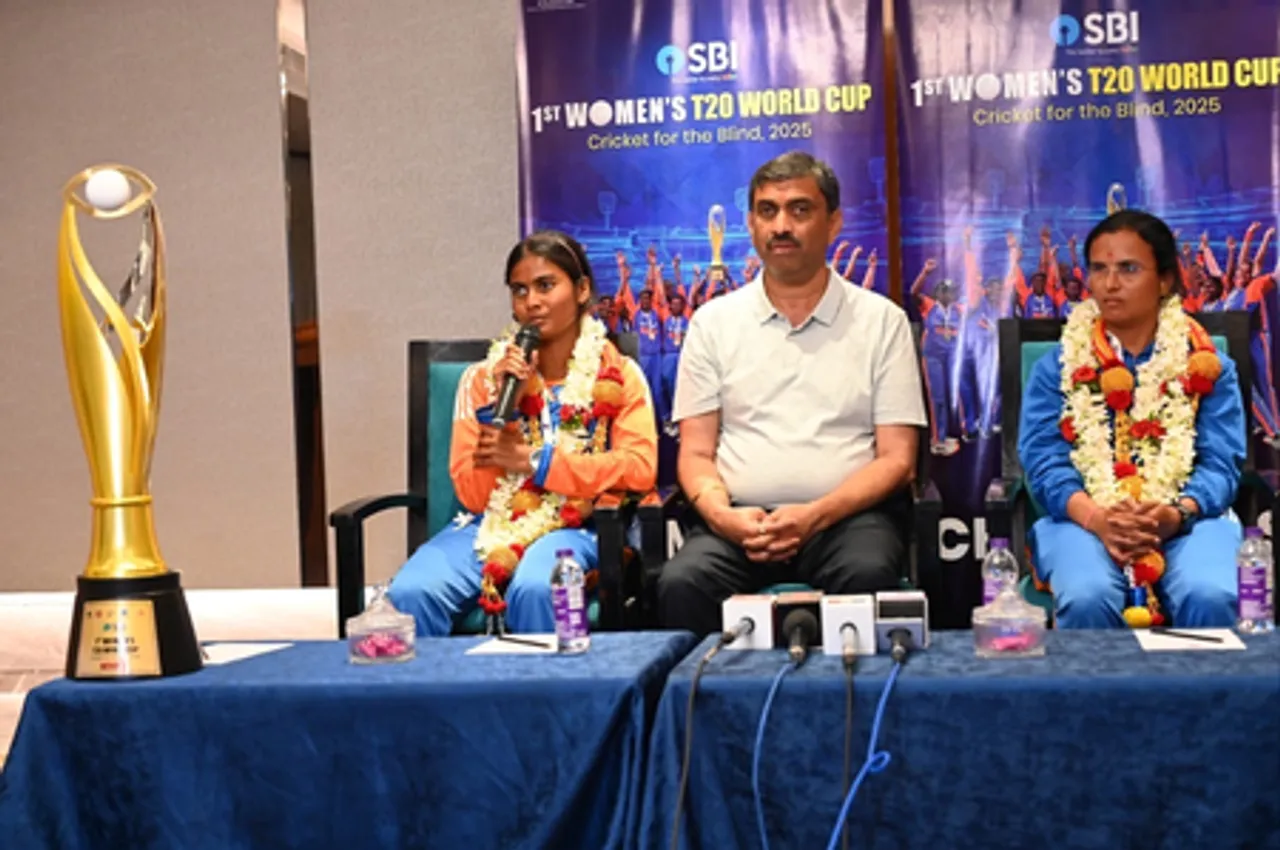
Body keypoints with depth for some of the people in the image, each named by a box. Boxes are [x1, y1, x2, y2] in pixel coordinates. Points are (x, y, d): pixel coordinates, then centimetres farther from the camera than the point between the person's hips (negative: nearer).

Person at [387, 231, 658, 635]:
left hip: (571, 527, -2)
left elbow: (639, 468, -9)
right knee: (410, 593, -27)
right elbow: (472, 495, 4)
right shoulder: (483, 377, 10)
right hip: (492, 523, 2)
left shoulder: (617, 374, 5)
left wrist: (533, 462, -11)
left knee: (533, 590, -36)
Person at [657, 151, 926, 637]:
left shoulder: (882, 320, 7)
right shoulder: (713, 322, 12)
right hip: (740, 520, 1)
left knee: (867, 575, -34)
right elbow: (696, 453, 10)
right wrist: (722, 515, -13)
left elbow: (897, 459, 3)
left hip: (846, 516, -1)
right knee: (681, 583, -30)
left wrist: (815, 516, -14)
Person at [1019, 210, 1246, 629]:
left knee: (1209, 598, -31)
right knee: (1087, 598, -32)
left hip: (1187, 520, 1)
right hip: (1085, 520, 0)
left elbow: (1221, 464, 2)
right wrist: (1097, 519, -20)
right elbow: (1044, 464, -1)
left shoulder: (1205, 365, 11)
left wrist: (1178, 513, -20)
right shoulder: (1057, 368, 10)